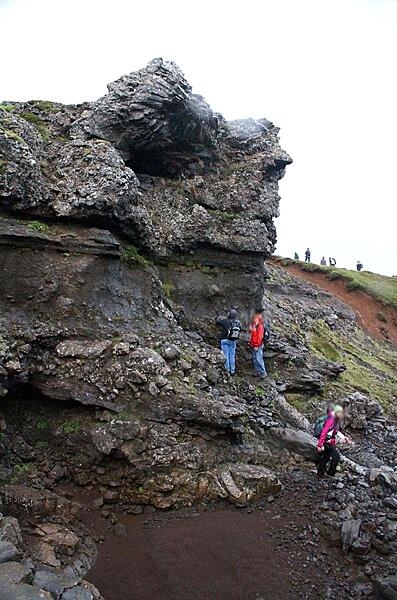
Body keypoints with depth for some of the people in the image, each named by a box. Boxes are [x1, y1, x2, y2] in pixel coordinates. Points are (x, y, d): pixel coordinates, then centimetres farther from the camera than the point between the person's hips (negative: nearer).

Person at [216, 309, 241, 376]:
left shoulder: (226, 321, -20)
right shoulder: (238, 323, -7)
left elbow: (217, 322, -8)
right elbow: (240, 330, 9)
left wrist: (220, 318, 12)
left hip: (225, 340, -4)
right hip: (233, 341, 4)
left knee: (226, 355, 4)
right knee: (232, 355, 14)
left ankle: (227, 370, 6)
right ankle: (232, 370, 19)